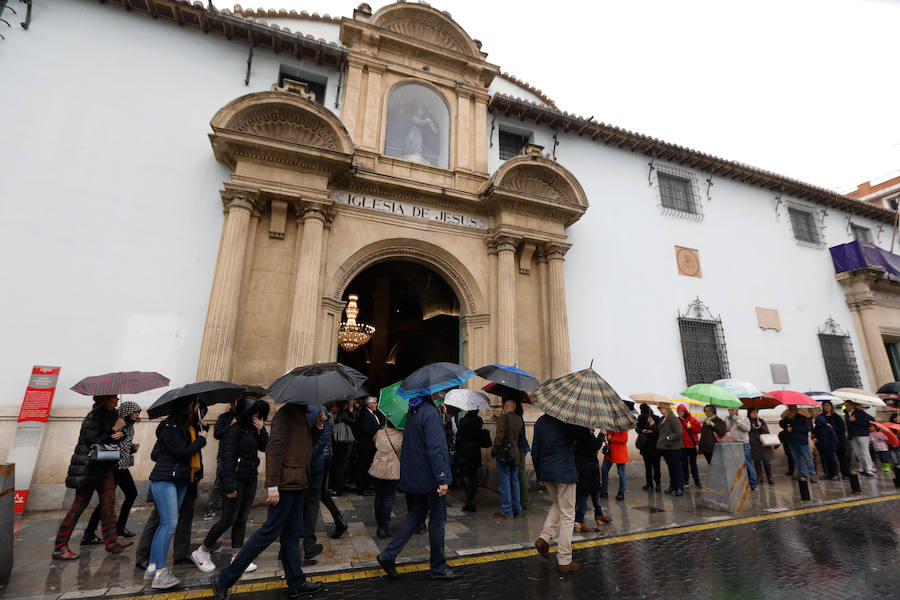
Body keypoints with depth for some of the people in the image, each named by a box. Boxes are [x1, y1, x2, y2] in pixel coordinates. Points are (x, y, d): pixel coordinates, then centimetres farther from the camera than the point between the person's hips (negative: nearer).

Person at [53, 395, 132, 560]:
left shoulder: (112, 414, 7)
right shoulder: (92, 419, -17)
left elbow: (116, 436, 12)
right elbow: (94, 443, -23)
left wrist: (120, 434, -11)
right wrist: (114, 430, -20)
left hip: (105, 466, 8)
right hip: (88, 467, -8)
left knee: (109, 501, 6)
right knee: (79, 505, -1)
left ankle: (111, 541, 11)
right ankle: (59, 548, 13)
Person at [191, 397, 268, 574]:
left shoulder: (253, 430, 8)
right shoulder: (234, 430, -16)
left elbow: (264, 447, 4)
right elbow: (227, 457, -18)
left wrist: (261, 430, -9)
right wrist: (229, 485, -20)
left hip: (250, 480, 7)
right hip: (235, 478, -7)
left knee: (242, 519, 12)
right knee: (229, 519, 0)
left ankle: (236, 556, 21)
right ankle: (201, 552, 21)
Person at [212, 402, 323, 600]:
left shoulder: (301, 415, 13)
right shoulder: (286, 413, -17)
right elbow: (274, 448, -22)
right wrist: (272, 485, -23)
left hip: (297, 485, 9)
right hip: (285, 485, -9)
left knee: (293, 533, 15)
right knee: (270, 531, 0)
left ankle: (296, 583, 26)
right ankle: (224, 580, 15)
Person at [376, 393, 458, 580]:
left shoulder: (412, 410, 6)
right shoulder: (430, 412, -23)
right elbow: (434, 449, -25)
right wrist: (442, 479, -21)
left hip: (414, 477, 8)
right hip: (430, 477, -8)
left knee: (415, 515, 21)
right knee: (437, 520, 8)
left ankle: (388, 555, 19)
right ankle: (438, 568, 23)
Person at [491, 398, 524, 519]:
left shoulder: (503, 417, -14)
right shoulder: (519, 419, 6)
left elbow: (499, 435, -18)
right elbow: (521, 435, 9)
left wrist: (494, 449, -7)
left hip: (503, 453, -6)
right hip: (515, 453, 7)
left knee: (504, 482, 1)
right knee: (514, 481, 15)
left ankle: (507, 512, 7)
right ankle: (517, 510, 22)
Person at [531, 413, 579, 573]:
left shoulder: (540, 422, 3)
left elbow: (535, 451, 7)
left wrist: (539, 475, 16)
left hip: (546, 471, 5)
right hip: (565, 472, -5)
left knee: (557, 504, 28)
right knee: (567, 514, 7)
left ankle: (545, 537, 14)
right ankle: (565, 560, 14)